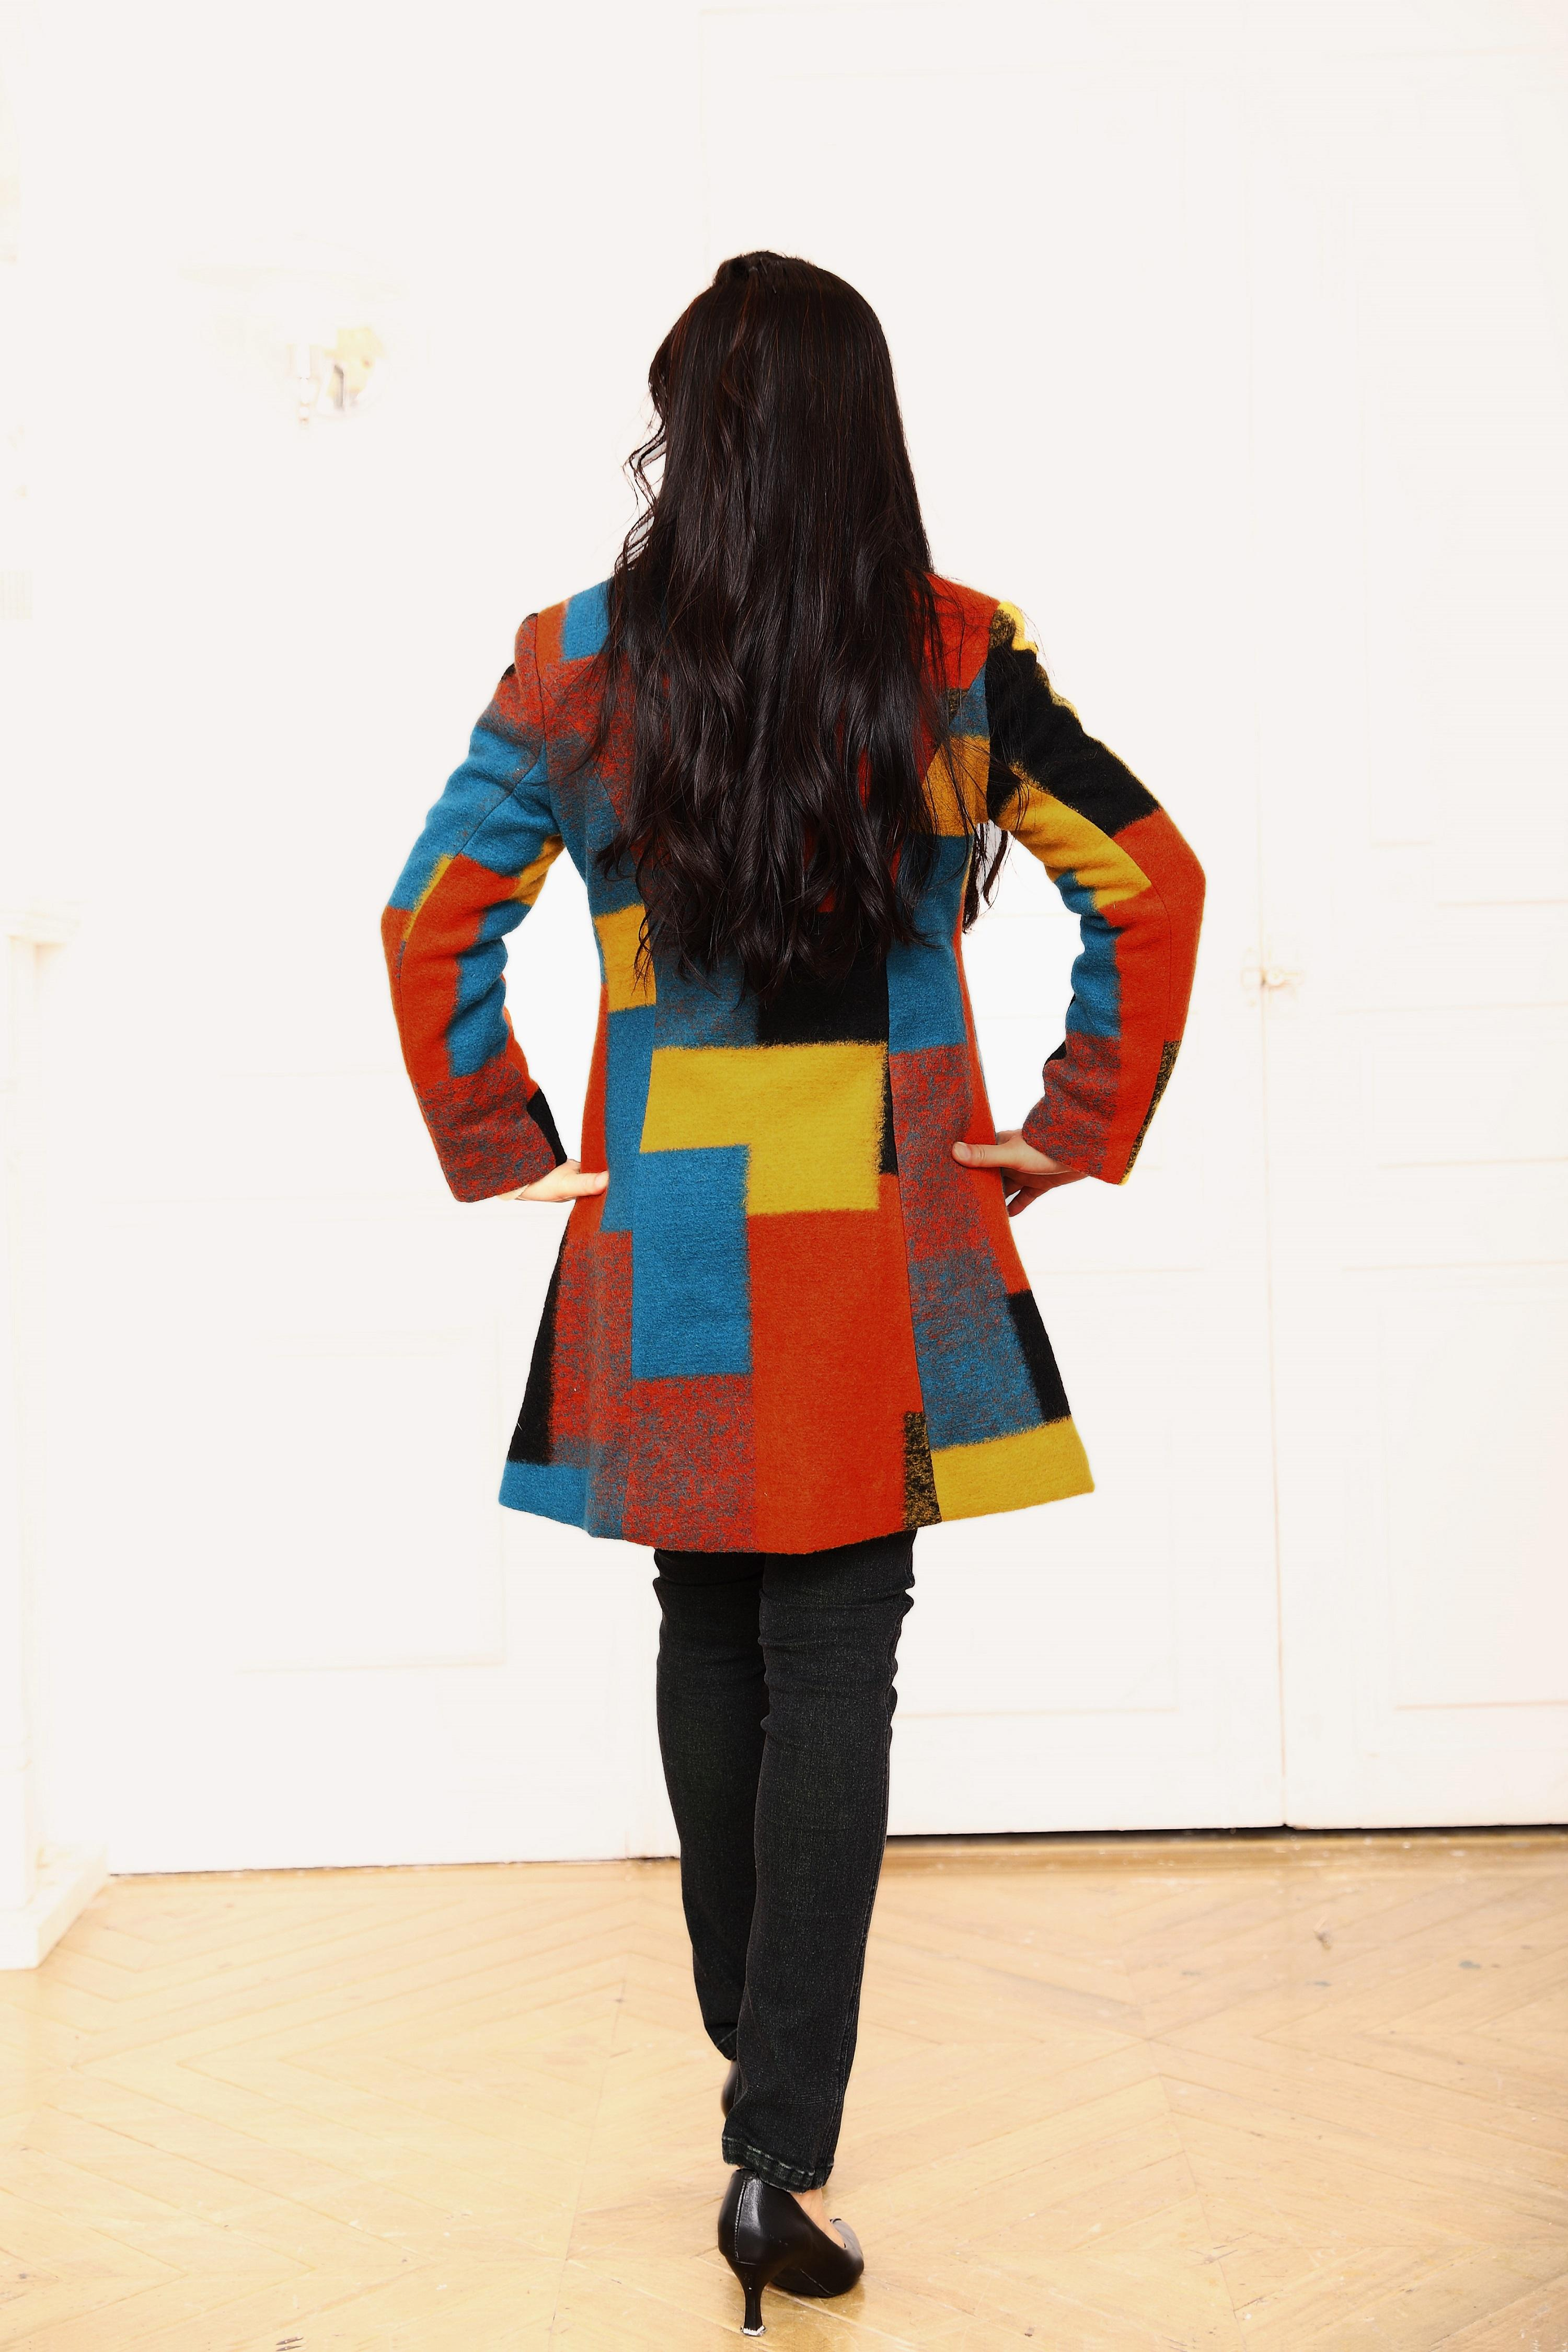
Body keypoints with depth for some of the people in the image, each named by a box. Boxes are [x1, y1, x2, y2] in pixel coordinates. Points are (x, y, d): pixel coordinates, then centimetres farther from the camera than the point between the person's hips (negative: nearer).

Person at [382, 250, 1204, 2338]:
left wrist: (502, 1142, 8)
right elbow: (1154, 885, -2)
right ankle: (780, 2153, 0)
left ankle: (746, 2032, 34)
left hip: (668, 1232, 2)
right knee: (836, 1663, 2)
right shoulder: (960, 656, -2)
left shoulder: (581, 657, -2)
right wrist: (1076, 1132, 4)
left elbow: (432, 923, -2)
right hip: (885, 1242, -1)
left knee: (709, 1631, 17)